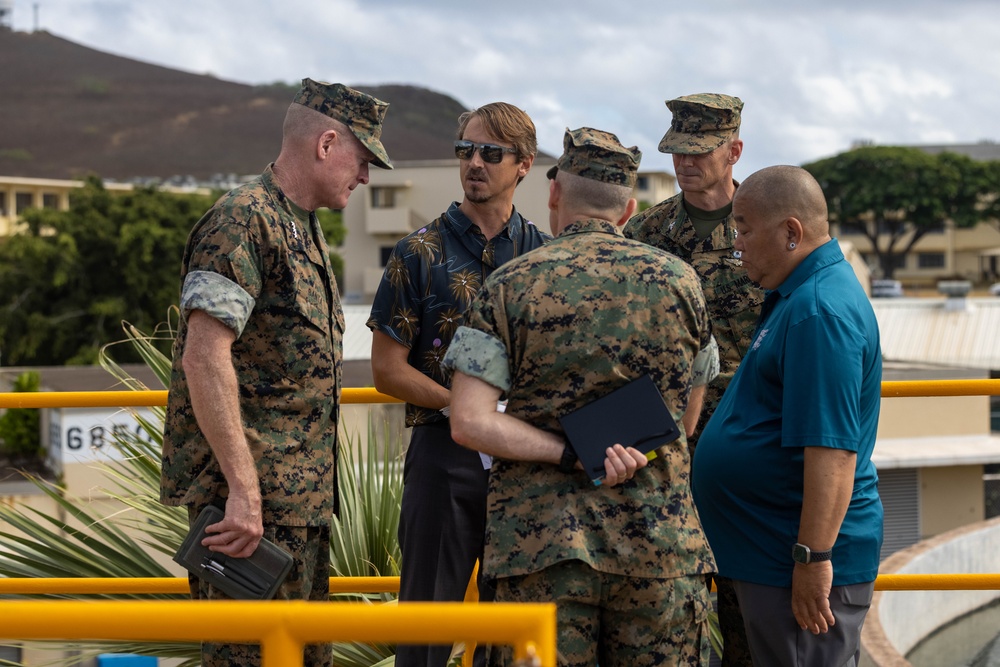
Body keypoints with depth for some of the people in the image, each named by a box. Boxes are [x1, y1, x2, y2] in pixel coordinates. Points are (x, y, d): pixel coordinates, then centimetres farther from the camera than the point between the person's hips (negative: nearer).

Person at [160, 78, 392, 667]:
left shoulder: (306, 230, 19)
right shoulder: (242, 222, -13)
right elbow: (204, 358, -23)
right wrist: (243, 491, -27)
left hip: (304, 497, 10)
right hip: (255, 496, -10)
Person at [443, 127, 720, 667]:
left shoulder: (508, 287, -2)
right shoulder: (679, 281, 4)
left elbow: (470, 423, -11)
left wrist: (573, 454, -12)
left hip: (540, 536, -1)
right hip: (658, 537, 2)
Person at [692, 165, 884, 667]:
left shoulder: (819, 312, -20)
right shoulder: (797, 296, 15)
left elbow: (833, 451, -26)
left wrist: (813, 558, -26)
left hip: (802, 567, -11)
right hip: (769, 553, 11)